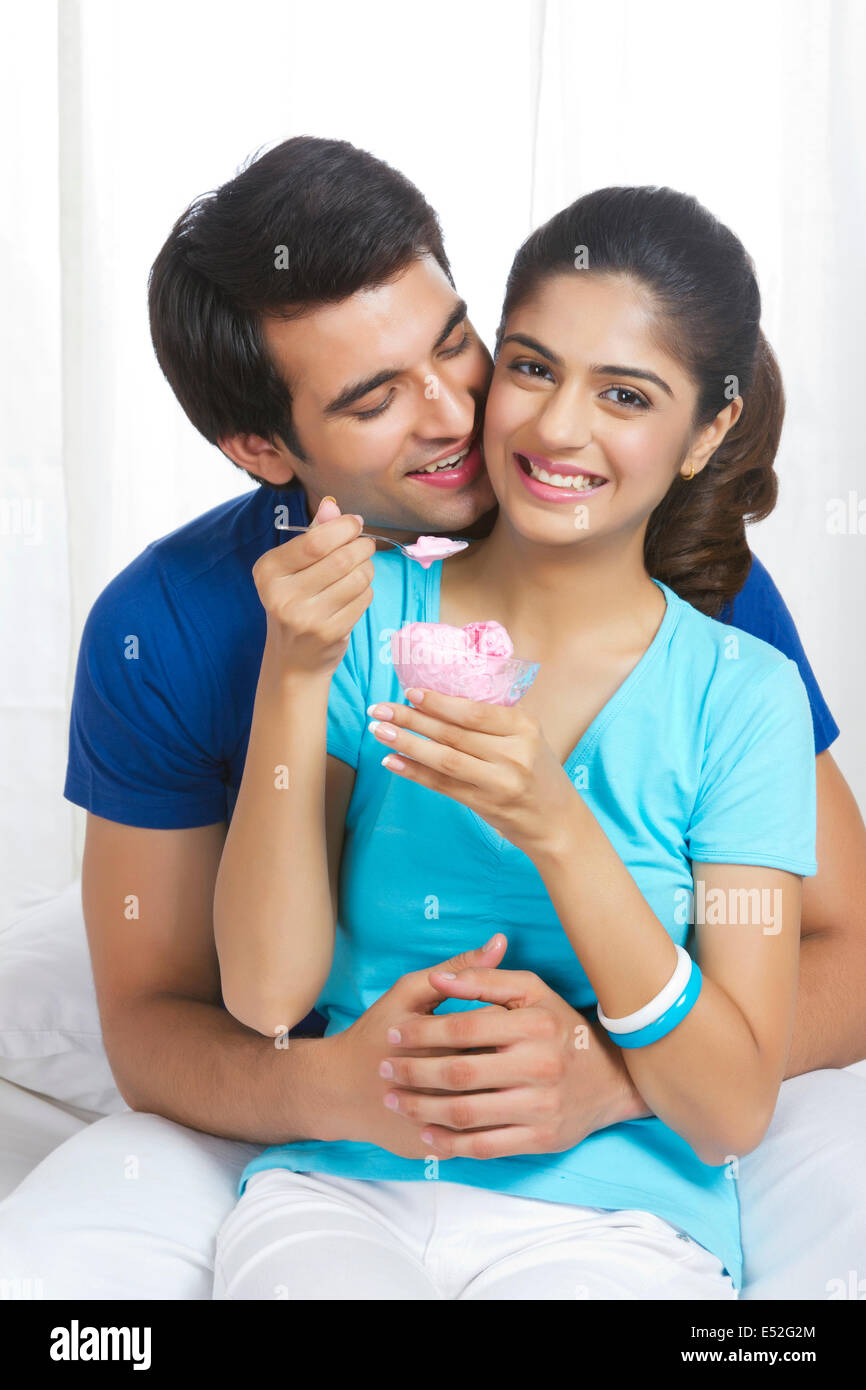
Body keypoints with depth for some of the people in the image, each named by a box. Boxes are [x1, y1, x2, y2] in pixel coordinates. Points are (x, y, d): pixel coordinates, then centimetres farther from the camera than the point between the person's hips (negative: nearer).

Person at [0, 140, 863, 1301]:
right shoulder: (164, 633, -12)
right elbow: (150, 1018, -7)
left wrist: (613, 1073, -33)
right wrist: (329, 1088, -30)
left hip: (650, 1115, 0)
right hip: (312, 1118, 1)